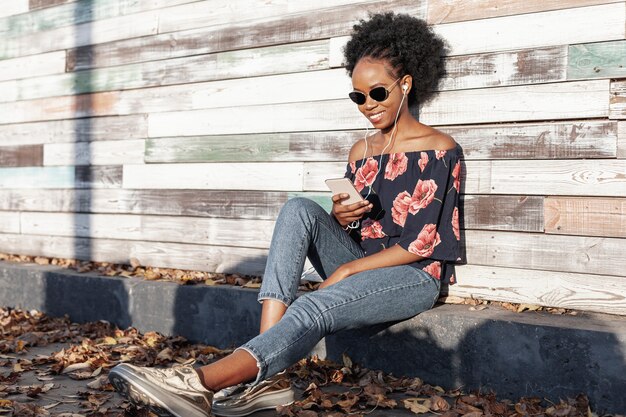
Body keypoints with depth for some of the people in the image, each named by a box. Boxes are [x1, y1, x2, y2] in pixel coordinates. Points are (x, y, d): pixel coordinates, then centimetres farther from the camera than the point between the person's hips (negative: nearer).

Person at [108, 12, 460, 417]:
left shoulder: (439, 149, -4)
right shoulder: (361, 151, 14)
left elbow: (422, 243, -10)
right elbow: (351, 231, 14)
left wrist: (347, 269, -13)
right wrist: (339, 217, -11)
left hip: (415, 277, -5)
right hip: (359, 268, 6)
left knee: (312, 308, -34)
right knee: (300, 209, -22)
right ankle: (265, 376, -32)